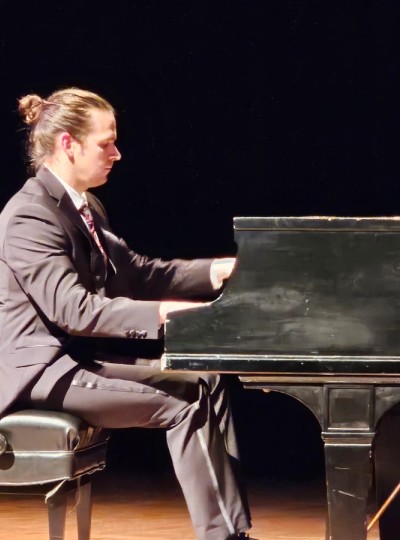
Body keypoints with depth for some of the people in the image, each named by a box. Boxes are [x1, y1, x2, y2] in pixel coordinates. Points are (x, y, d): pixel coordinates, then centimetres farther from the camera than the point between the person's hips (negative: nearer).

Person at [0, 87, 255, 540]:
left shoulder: (85, 208, 13)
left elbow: (134, 273, 18)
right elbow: (72, 307, -28)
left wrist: (217, 270, 6)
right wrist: (161, 314, -35)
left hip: (84, 356, 10)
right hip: (46, 370, -10)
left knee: (206, 383, -2)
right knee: (182, 406, -19)